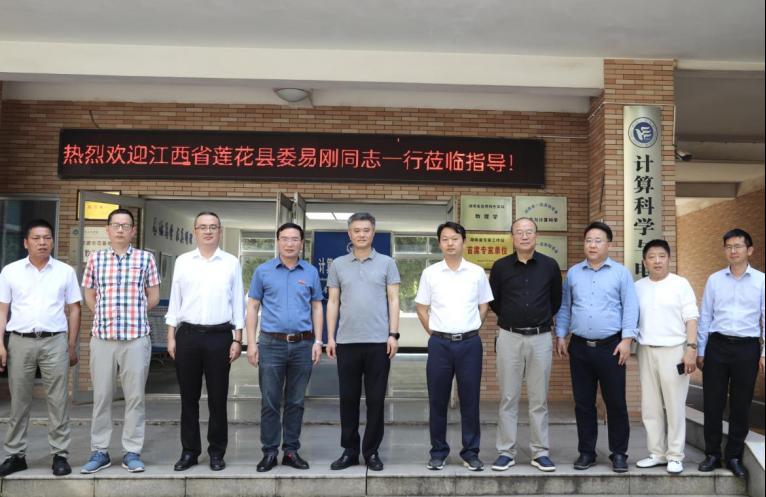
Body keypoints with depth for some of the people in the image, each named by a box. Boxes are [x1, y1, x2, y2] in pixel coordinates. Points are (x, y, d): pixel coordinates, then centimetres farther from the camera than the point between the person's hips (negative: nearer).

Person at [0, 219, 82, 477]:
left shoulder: (65, 271, 4)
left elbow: (74, 309, 6)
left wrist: (72, 346, 2)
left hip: (55, 342, -1)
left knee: (57, 401, 2)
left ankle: (60, 454, 9)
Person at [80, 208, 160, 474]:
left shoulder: (145, 258, 4)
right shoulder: (95, 258, 8)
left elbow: (153, 297, 9)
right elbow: (89, 295, 16)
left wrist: (134, 314, 7)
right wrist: (104, 315, 8)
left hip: (136, 337, -1)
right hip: (102, 336, 2)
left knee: (135, 396, 3)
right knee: (101, 395, 8)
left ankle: (132, 452, 13)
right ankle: (99, 451, 19)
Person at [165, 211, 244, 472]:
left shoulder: (231, 263, 4)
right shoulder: (182, 261, 7)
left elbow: (237, 302, 4)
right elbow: (174, 301, 8)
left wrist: (237, 340, -1)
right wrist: (171, 337, 2)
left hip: (220, 336, -1)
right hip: (187, 335, 1)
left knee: (217, 398, 5)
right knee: (189, 397, 8)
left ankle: (217, 452, 17)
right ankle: (189, 451, 20)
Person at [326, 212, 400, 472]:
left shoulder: (387, 263, 4)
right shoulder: (338, 265, 9)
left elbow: (393, 300, 2)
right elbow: (332, 302, 8)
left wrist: (393, 335, -5)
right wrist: (330, 337, 2)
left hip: (379, 342, -1)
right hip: (346, 342, 1)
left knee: (376, 399, 5)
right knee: (348, 398, 8)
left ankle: (372, 451, 17)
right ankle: (349, 451, 19)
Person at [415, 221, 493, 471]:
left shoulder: (477, 272, 3)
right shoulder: (430, 273, 2)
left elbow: (484, 306, 12)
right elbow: (421, 308, 7)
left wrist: (470, 330, 7)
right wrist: (435, 334, 4)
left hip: (470, 343, 0)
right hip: (439, 343, 0)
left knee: (470, 400, 5)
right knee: (437, 401, 5)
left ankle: (471, 453, 17)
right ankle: (438, 452, 18)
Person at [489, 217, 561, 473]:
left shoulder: (550, 266, 2)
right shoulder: (500, 266, 0)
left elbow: (556, 299, 15)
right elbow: (493, 300, 13)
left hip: (541, 338, 0)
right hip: (509, 337, 0)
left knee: (539, 398, 6)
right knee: (508, 397, 4)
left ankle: (540, 453, 16)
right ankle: (506, 452, 12)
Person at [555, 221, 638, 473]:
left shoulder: (621, 273, 1)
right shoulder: (573, 273, 9)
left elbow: (630, 308, -3)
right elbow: (564, 307, 12)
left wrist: (627, 340, -10)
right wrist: (560, 336, 6)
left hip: (611, 347, -2)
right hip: (579, 347, 3)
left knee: (615, 403, 4)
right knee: (583, 403, 8)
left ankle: (619, 453, 17)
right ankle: (586, 452, 19)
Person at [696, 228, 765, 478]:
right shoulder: (714, 280, 5)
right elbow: (705, 317, 7)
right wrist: (700, 351, 6)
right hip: (717, 345, 1)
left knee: (741, 405, 8)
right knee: (713, 402, 5)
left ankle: (734, 456, 22)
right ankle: (712, 453, 18)